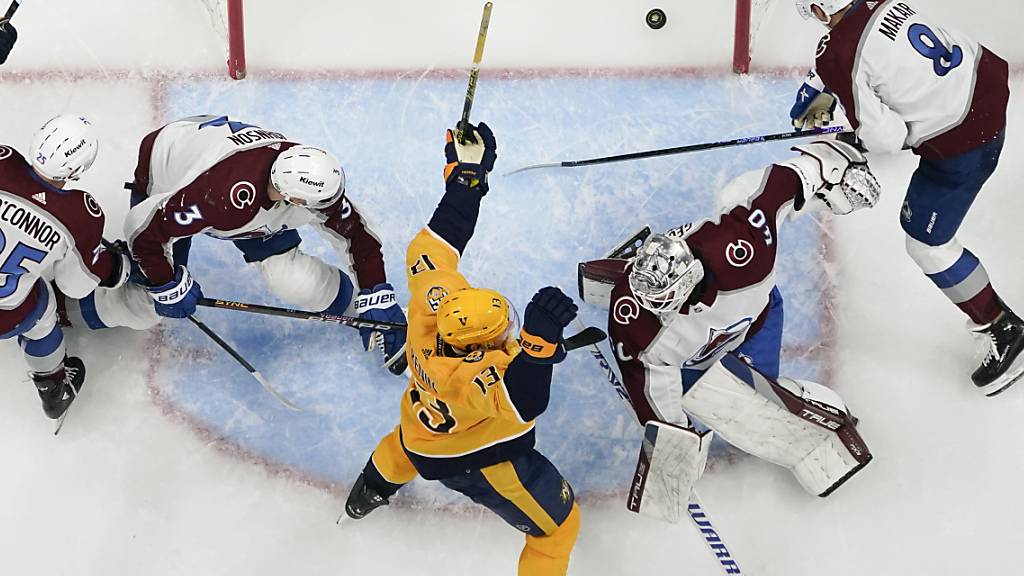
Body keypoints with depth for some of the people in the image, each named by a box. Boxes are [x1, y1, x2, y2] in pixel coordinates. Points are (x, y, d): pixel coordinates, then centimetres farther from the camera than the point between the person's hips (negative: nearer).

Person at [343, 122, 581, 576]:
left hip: (424, 431, 8)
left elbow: (435, 248, -19)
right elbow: (524, 402, -61)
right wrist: (538, 340, -75)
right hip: (480, 462, -8)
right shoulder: (472, 376, -47)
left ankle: (370, 492, 72)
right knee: (559, 524, 9)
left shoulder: (435, 302, -29)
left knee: (405, 443, 44)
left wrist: (467, 176, -19)